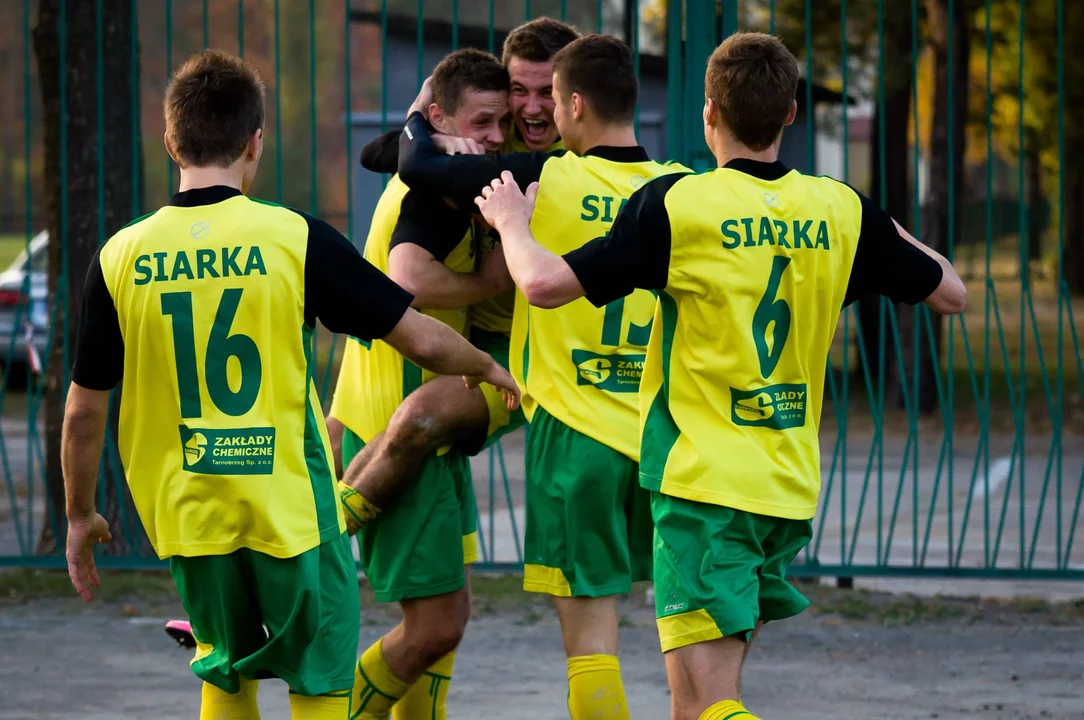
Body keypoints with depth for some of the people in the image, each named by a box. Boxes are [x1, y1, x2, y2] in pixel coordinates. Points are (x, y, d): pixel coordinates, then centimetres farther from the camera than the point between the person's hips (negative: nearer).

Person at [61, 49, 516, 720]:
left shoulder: (121, 257, -5)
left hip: (189, 512, 3)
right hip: (292, 508, -3)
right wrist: (486, 367, 15)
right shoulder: (296, 238, -10)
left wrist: (82, 515, 15)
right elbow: (420, 338, -6)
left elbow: (84, 412, 1)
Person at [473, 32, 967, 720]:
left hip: (703, 483, -6)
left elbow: (545, 283, -11)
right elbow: (951, 292, 14)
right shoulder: (842, 210, 4)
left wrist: (512, 222, 10)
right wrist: (889, 229, 33)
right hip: (793, 485, 6)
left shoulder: (674, 204, -9)